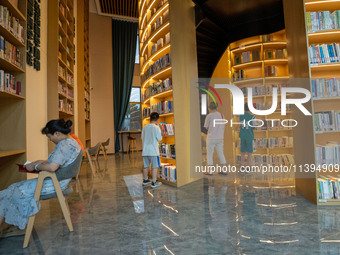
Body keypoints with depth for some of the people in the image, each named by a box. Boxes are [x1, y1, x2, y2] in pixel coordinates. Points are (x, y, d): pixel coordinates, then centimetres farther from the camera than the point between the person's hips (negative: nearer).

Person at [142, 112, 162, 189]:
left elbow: (142, 138, 12)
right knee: (155, 167, 2)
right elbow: (159, 138, -6)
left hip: (145, 150, 6)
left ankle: (145, 180, 31)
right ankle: (154, 183, 4)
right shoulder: (156, 127, -11)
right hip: (153, 151, -6)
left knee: (146, 166, 17)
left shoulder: (144, 127, 5)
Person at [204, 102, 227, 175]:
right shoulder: (221, 115, 5)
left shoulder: (209, 116, -10)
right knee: (221, 153, 14)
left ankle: (210, 171, 9)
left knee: (209, 154, 5)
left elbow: (206, 127, -3)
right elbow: (223, 127, 11)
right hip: (220, 138, 5)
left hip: (211, 138, -5)